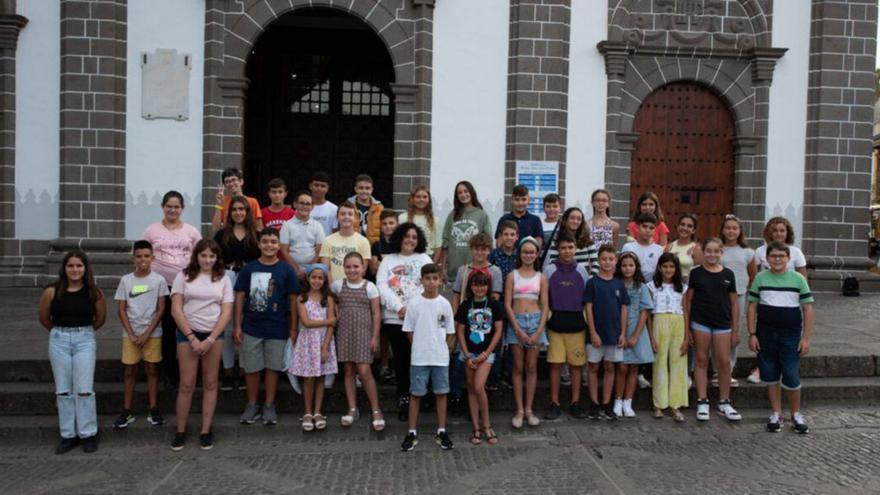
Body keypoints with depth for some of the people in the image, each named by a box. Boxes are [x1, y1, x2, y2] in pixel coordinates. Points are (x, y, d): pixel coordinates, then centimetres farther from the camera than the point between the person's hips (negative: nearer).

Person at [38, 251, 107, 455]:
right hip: (59, 340, 1)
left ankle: (88, 434, 10)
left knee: (84, 389, -1)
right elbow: (44, 318, 10)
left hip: (85, 340, -1)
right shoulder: (52, 291, -5)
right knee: (63, 390, 7)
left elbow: (100, 319, 9)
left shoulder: (94, 292, -6)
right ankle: (68, 435, 17)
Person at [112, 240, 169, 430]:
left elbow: (161, 309, -4)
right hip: (130, 333, 1)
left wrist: (147, 333, -10)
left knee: (151, 370, 5)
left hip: (152, 333, -1)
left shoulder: (159, 280, -4)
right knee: (130, 371, 7)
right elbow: (121, 310, 0)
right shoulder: (126, 280, 0)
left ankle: (154, 410, 11)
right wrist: (131, 334, -7)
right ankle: (127, 411, 13)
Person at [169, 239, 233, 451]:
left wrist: (210, 340, -11)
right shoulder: (184, 276, 1)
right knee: (187, 384, -1)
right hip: (187, 333, -1)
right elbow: (176, 309, -4)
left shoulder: (223, 279, 4)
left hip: (214, 334, 1)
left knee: (210, 383, 5)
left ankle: (206, 430, 13)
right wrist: (192, 337, -11)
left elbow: (226, 312, -1)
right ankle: (180, 431, 12)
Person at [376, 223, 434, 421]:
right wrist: (400, 308, -11)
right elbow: (382, 286, 1)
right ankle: (403, 398, 12)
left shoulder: (424, 259, 13)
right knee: (400, 359, 4)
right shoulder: (388, 260, 13)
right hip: (394, 317, 1)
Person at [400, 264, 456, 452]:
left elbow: (450, 332, 7)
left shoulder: (444, 304, 0)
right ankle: (412, 433, 14)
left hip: (441, 357, 1)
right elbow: (409, 331, 1)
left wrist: (440, 348, 1)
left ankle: (441, 432, 19)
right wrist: (421, 348, -1)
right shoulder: (414, 303, -4)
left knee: (441, 393, 8)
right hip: (419, 358, -1)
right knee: (415, 394, 5)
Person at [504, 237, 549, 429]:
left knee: (531, 368, 5)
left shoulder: (541, 278, 7)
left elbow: (545, 306, 3)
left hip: (536, 321, 1)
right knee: (518, 368, 3)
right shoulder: (512, 276, 3)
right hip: (516, 322, -1)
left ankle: (529, 409, 13)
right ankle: (519, 410, 8)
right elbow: (507, 305, -2)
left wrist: (539, 331, -8)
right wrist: (518, 330, -10)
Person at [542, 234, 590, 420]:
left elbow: (587, 298, 11)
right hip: (555, 322, -1)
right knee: (555, 364, 0)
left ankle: (575, 403, 15)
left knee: (576, 365, 5)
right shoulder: (549, 270, 2)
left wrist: (588, 321, 7)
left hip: (577, 323, 1)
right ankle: (554, 404, 9)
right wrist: (545, 320, -1)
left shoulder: (581, 270, 6)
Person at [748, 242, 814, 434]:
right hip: (766, 333, 1)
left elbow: (807, 308, 1)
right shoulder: (760, 278, 1)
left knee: (791, 376, -2)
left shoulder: (798, 279, -1)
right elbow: (752, 307, 4)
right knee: (770, 375, 8)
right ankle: (776, 414, 22)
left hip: (791, 334, -1)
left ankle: (796, 415, 18)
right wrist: (752, 334, -1)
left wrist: (806, 337, -3)